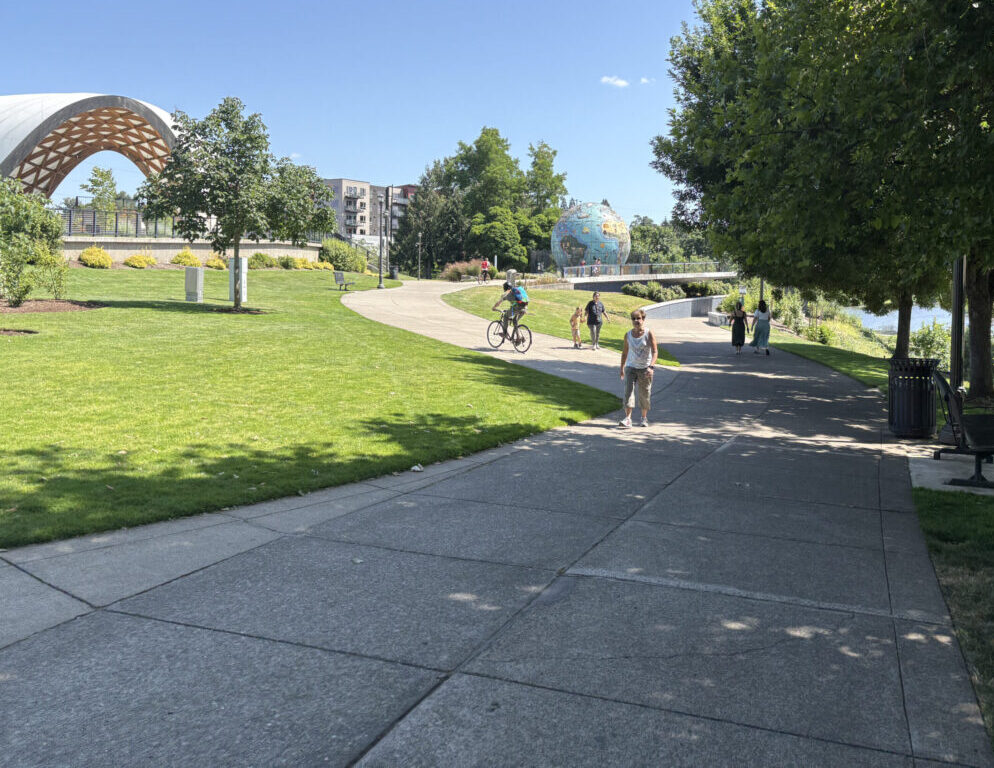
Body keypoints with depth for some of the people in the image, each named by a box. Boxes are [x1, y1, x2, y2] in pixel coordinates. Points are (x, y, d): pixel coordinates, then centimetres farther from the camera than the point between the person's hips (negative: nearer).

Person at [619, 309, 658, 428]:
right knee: (628, 391, -13)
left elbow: (655, 352, -13)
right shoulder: (628, 335, 4)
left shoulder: (649, 334, -7)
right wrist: (622, 368, 14)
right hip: (631, 367, 2)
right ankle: (627, 419, -17)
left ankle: (644, 418, 23)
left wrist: (651, 366, -27)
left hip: (645, 369, -2)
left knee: (644, 394, 6)